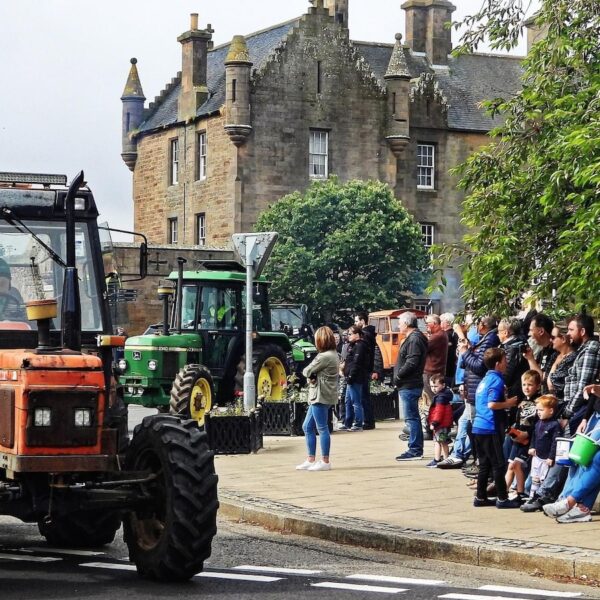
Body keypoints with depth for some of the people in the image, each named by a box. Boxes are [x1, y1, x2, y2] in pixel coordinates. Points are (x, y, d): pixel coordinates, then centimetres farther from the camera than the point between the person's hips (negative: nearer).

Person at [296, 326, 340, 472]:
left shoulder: (324, 357, -18)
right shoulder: (332, 354, 15)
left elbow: (307, 371, -14)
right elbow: (310, 372, 14)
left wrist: (308, 373, 7)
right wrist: (312, 375, -6)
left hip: (321, 396, -11)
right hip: (318, 396, 11)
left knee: (322, 428, -4)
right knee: (307, 427, 14)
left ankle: (325, 461, 2)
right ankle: (311, 460, 18)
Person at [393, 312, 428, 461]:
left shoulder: (414, 339, -14)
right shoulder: (412, 338, 18)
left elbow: (411, 362, -24)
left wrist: (398, 376, -14)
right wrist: (398, 377, 11)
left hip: (409, 386, -11)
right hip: (408, 385, 11)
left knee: (411, 418, -8)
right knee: (412, 418, 13)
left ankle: (415, 450, -7)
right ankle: (416, 450, 18)